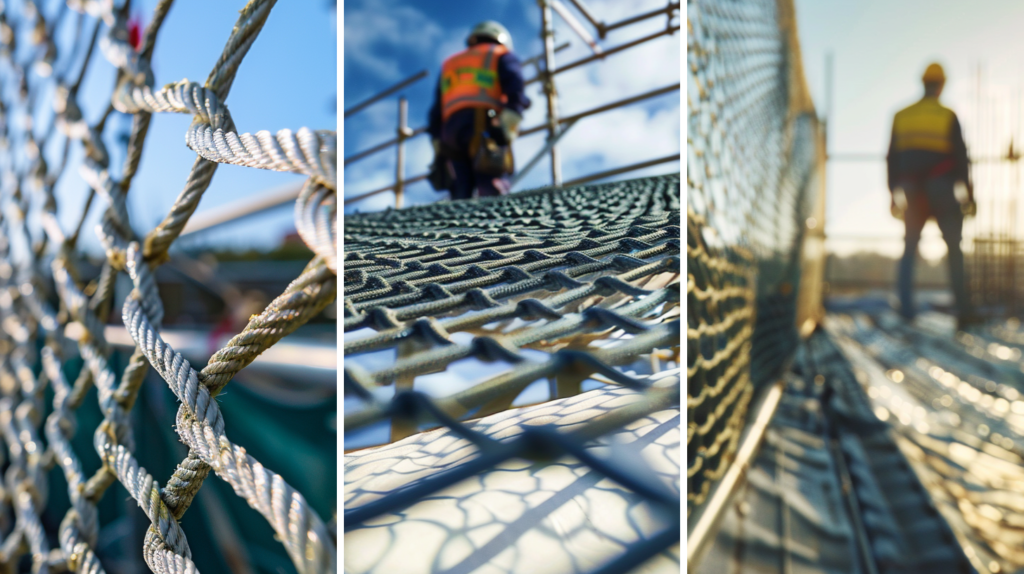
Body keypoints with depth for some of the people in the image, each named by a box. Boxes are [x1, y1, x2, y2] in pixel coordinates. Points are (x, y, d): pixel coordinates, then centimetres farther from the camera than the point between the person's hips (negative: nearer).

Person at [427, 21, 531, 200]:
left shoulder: (449, 64, 36)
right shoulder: (503, 55, 22)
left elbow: (436, 113, 26)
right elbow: (515, 91, -1)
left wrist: (438, 151, 21)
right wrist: (509, 129, -11)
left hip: (451, 133, 5)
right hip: (485, 129, -4)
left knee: (461, 198, -2)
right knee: (494, 195, -16)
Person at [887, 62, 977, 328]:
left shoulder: (901, 116, 4)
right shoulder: (948, 117, -4)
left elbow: (892, 158, 5)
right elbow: (961, 157, -6)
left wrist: (894, 194, 11)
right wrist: (969, 193, 1)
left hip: (913, 196, 2)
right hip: (943, 193, -2)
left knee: (909, 249, 10)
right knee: (954, 250, 5)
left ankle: (905, 309, 3)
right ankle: (963, 311, 2)